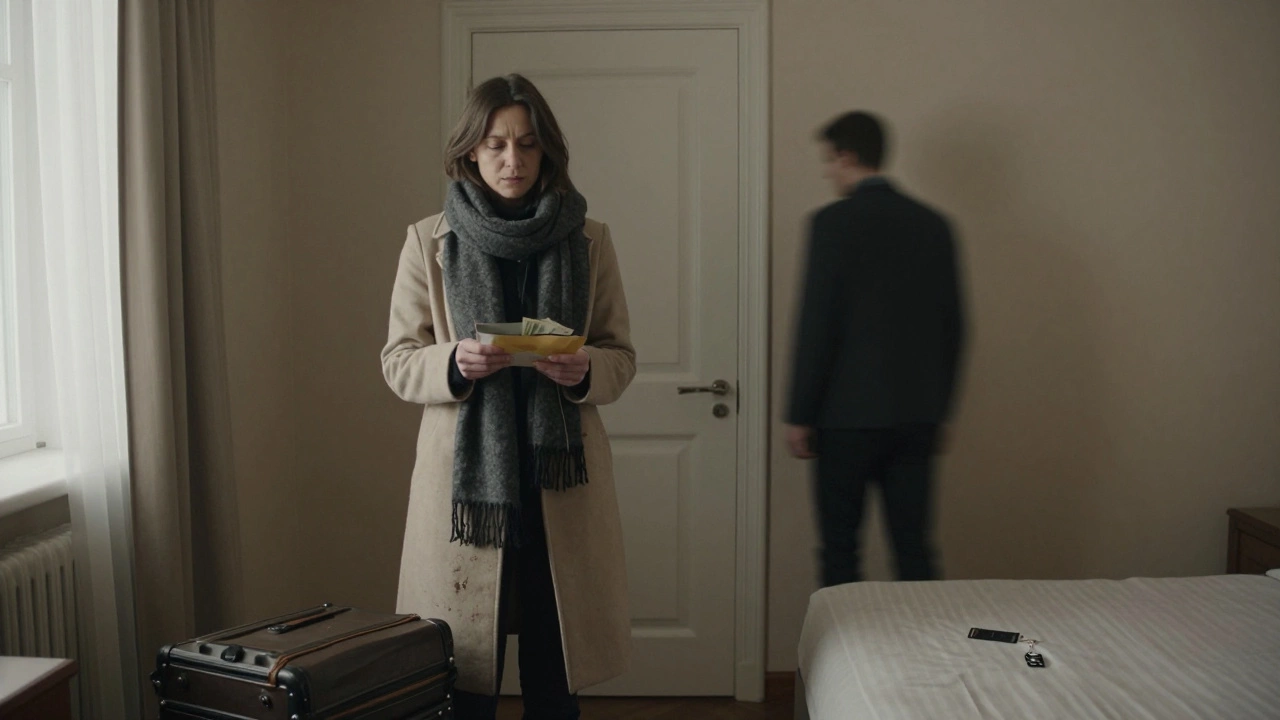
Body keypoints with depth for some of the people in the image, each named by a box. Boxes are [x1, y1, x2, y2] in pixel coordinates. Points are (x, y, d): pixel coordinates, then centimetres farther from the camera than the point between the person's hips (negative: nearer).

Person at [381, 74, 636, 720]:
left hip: (561, 476, 1)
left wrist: (585, 371, -14)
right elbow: (397, 361, 5)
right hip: (463, 473, -1)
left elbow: (622, 357, 8)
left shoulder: (588, 240, 5)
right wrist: (453, 362, -16)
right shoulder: (429, 241, 3)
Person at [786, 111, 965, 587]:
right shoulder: (933, 225, 8)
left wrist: (800, 415, -6)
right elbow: (953, 327, 11)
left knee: (840, 551, 5)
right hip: (918, 416, 6)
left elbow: (817, 324, -12)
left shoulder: (834, 222, -9)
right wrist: (938, 409, 19)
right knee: (914, 551, 10)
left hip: (850, 413, -5)